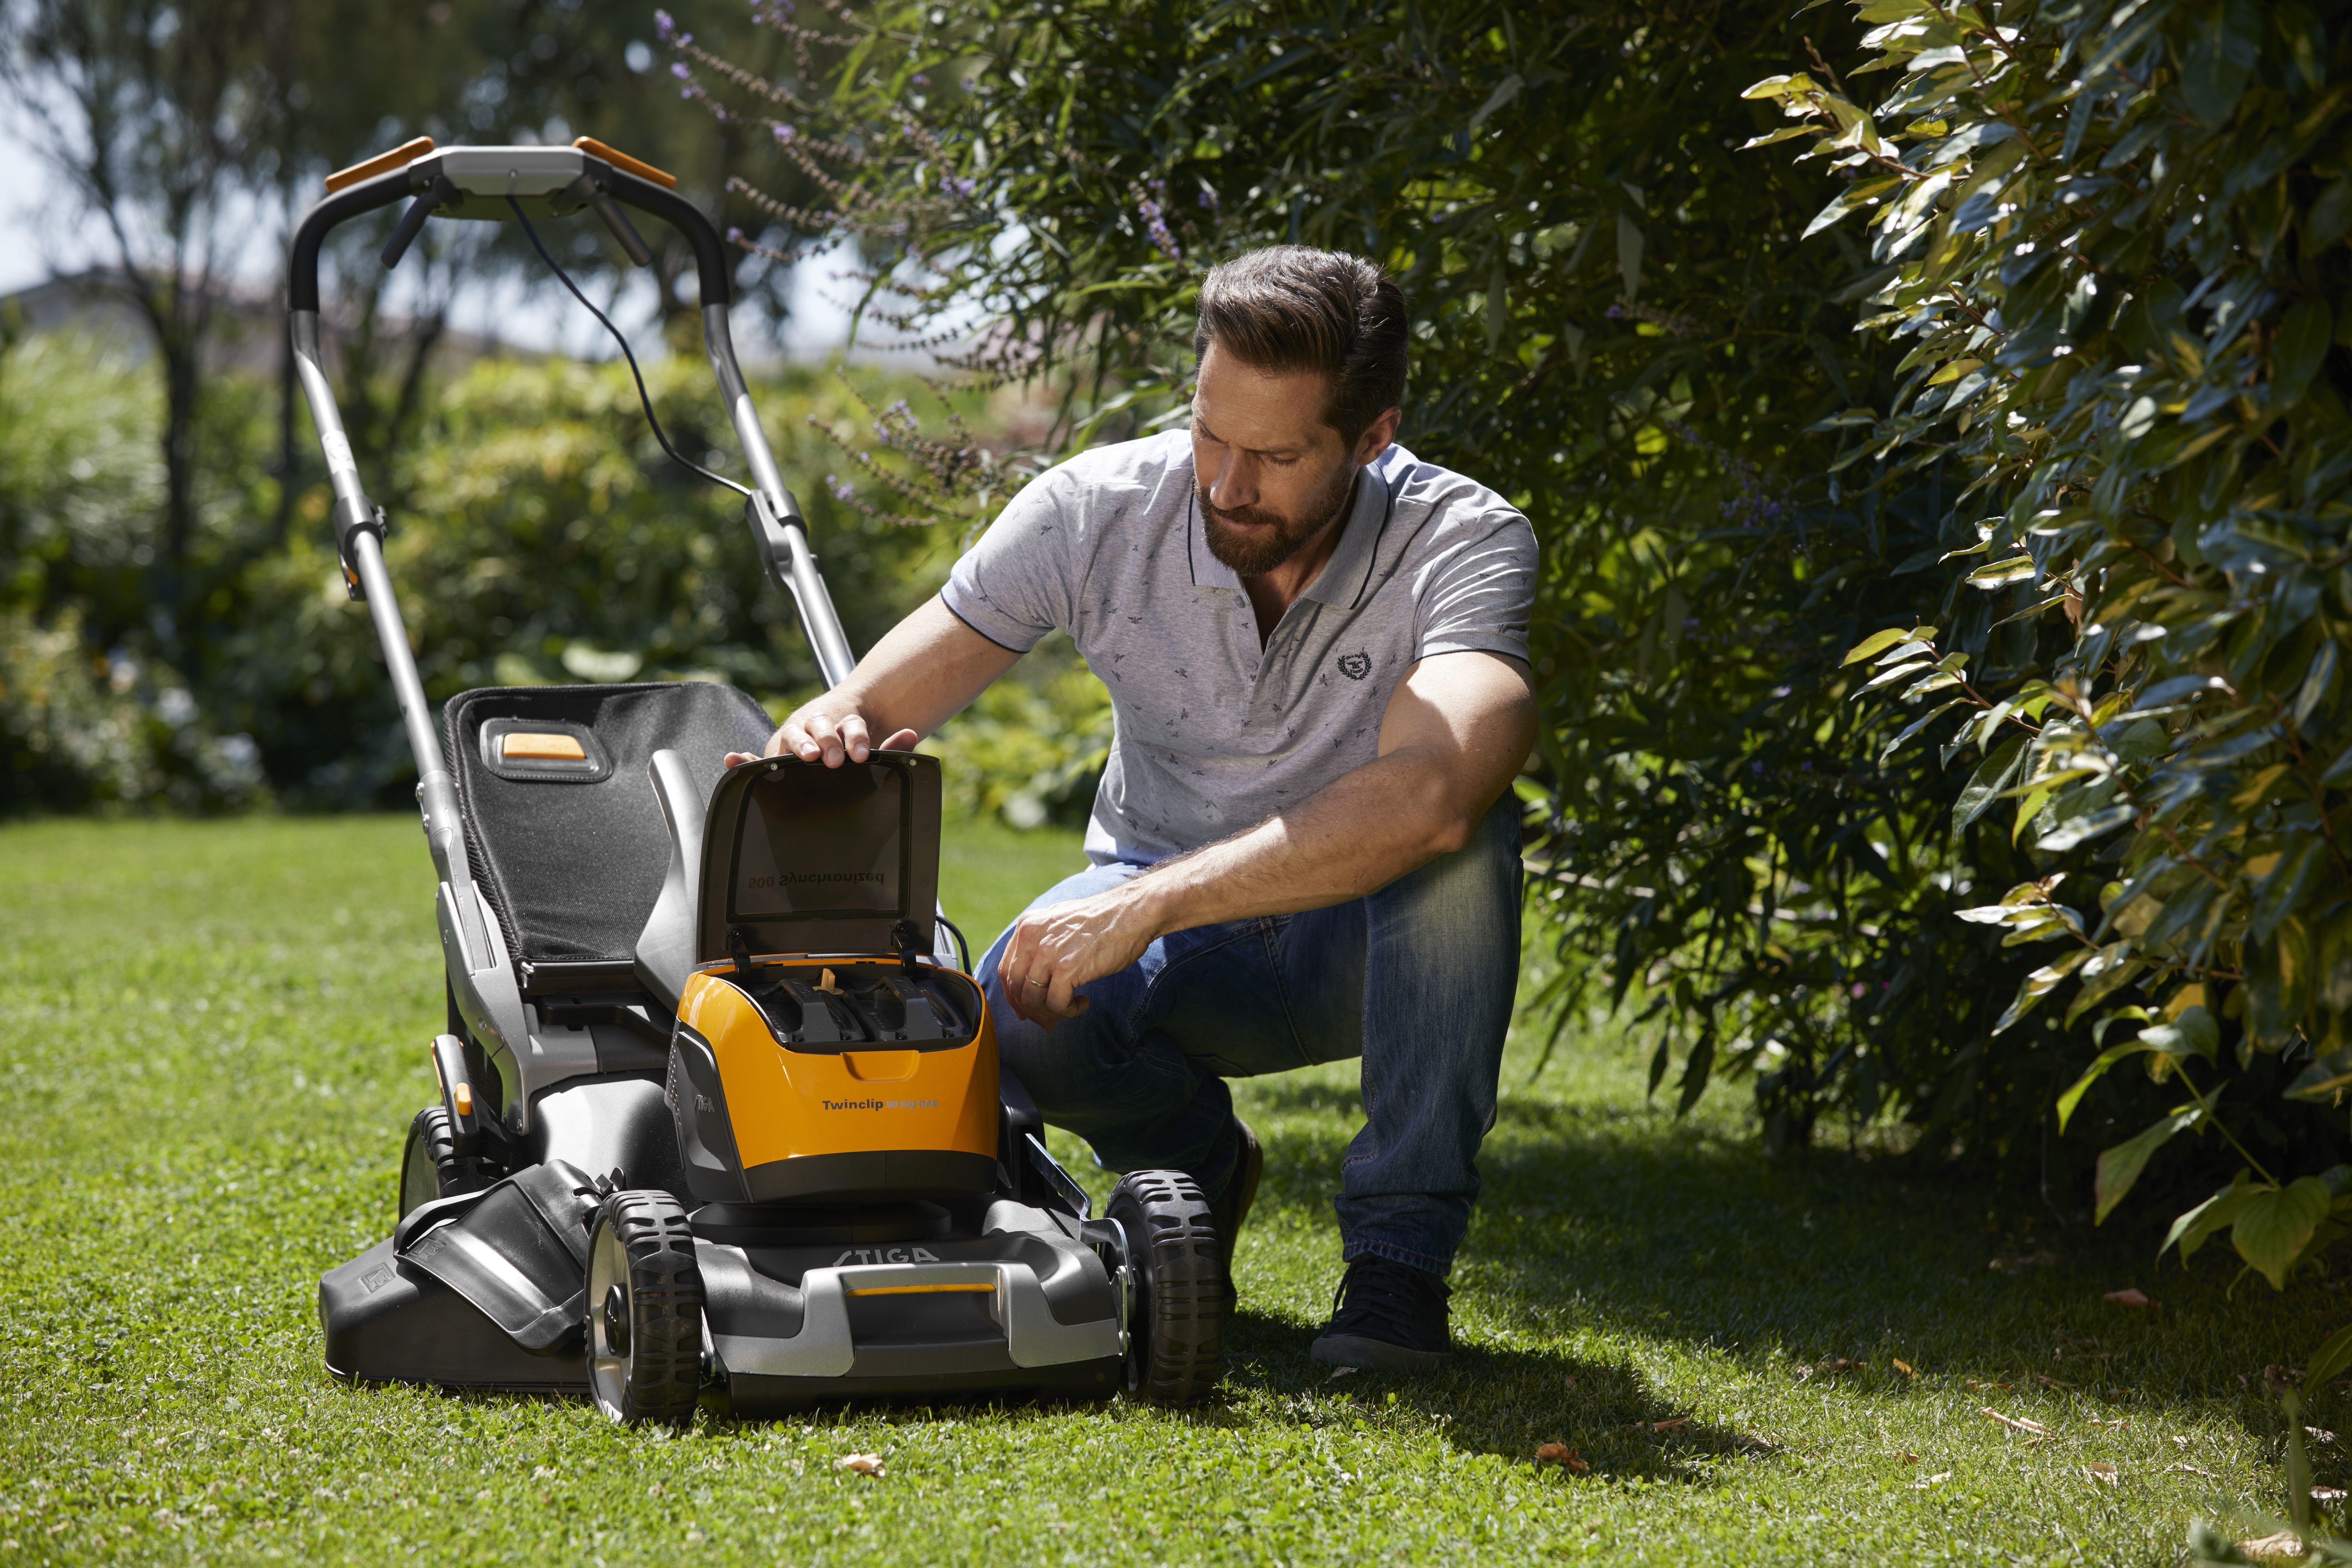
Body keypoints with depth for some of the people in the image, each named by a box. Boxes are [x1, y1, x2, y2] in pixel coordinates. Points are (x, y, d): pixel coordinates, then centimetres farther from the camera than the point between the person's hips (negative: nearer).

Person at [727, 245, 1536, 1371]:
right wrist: (827, 734, -41)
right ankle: (1192, 1166, 4)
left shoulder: (1468, 545, -25)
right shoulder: (1098, 510, -16)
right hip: (1166, 936, 2)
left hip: (1371, 938, -2)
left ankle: (1401, 1253, -22)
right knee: (1020, 1014, -32)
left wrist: (1146, 907, -51)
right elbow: (884, 700, -14)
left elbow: (1430, 793, -45)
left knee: (1460, 831, -36)